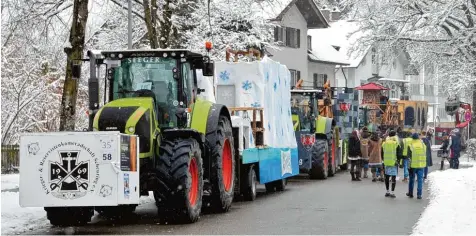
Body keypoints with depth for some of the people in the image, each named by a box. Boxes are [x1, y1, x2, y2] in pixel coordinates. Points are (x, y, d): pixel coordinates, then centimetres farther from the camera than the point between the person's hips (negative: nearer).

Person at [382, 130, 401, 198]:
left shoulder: (384, 143, 5)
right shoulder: (396, 144, -8)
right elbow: (399, 154, -7)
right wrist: (398, 161, 4)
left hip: (386, 162, 4)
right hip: (394, 162, -4)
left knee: (387, 177, 14)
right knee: (394, 177, 0)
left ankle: (387, 192, 19)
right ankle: (392, 193, -3)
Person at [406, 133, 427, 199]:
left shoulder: (410, 145, -9)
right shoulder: (423, 145, 1)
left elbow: (409, 155, -9)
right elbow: (425, 155, 8)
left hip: (413, 165, -1)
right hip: (421, 165, 2)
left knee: (412, 179, 13)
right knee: (420, 179, 5)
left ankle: (410, 193, 21)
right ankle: (419, 194, 0)